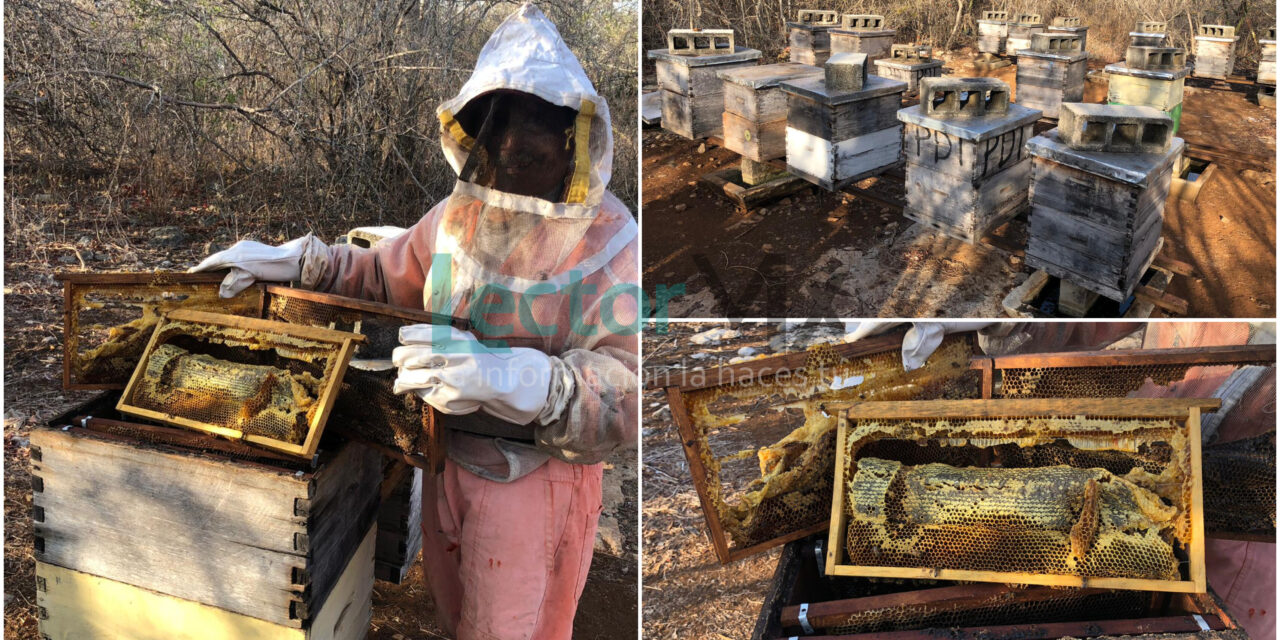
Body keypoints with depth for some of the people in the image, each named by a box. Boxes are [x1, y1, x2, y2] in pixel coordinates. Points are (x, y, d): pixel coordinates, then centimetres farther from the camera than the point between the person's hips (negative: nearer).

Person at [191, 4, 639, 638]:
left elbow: (624, 393, -29)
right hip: (449, 459, 6)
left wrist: (508, 377, -44)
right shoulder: (459, 216, -2)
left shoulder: (609, 241, -20)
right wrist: (295, 260, 1)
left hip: (537, 481, -5)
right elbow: (385, 276, 16)